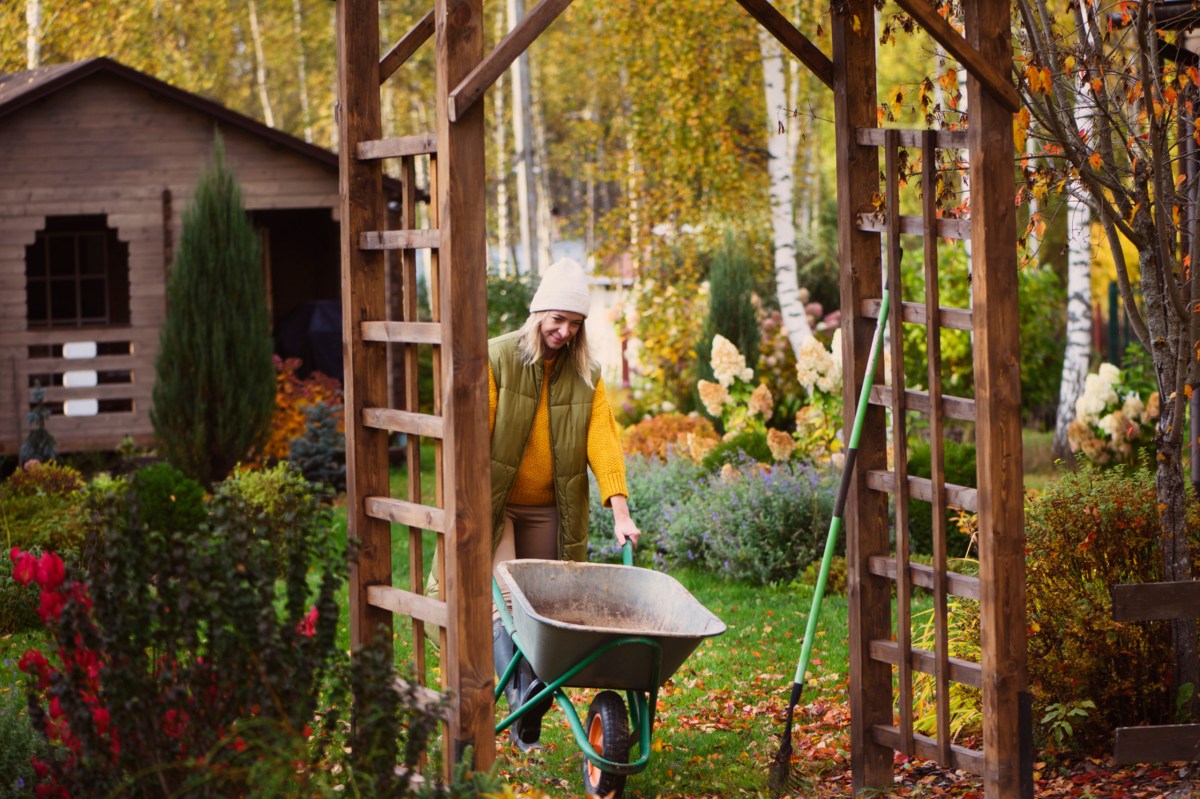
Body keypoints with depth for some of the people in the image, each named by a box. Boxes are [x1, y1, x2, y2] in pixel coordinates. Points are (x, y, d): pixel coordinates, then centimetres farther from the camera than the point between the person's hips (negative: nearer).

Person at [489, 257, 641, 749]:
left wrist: (620, 511, -15)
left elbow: (602, 440, -5)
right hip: (495, 504, -3)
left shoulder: (585, 375, 4)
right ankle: (520, 694, -33)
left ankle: (528, 727, 6)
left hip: (549, 511, 3)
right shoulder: (497, 358, -7)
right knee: (503, 597, -19)